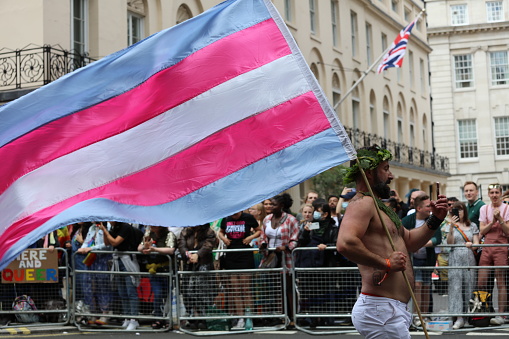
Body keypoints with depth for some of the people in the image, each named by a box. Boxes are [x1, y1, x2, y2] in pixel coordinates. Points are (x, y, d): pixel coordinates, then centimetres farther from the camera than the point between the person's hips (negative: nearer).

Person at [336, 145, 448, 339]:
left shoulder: (379, 205, 21)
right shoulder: (362, 202, -12)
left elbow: (410, 242, 29)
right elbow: (345, 243, -30)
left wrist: (435, 220, 15)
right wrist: (386, 263, -22)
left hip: (394, 309, 11)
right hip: (380, 309, -11)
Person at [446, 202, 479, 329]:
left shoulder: (473, 226, 13)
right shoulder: (451, 226, 9)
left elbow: (477, 244, 9)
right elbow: (449, 243, -3)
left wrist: (471, 245, -14)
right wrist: (451, 228, -14)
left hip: (469, 258, 1)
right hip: (455, 258, -1)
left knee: (469, 287, -2)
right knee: (455, 287, -9)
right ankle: (459, 318, -12)